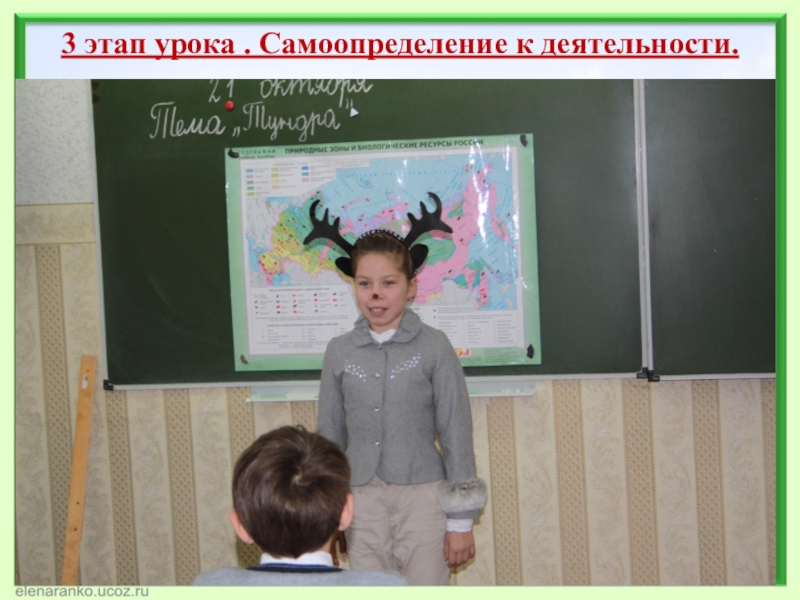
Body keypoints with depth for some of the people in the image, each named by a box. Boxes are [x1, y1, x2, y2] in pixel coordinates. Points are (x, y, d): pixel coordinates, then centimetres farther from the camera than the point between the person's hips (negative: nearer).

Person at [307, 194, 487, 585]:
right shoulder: (339, 352, 5)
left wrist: (461, 520, -3)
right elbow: (330, 435, 10)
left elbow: (456, 433, -2)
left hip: (422, 496, -2)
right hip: (361, 499, 3)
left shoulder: (432, 346, -3)